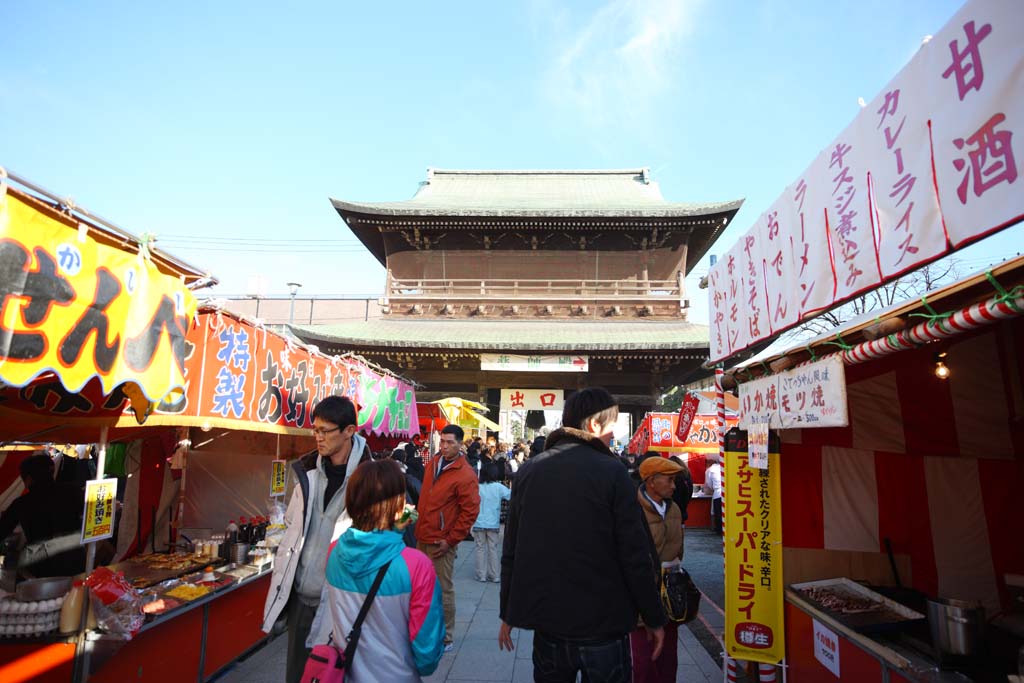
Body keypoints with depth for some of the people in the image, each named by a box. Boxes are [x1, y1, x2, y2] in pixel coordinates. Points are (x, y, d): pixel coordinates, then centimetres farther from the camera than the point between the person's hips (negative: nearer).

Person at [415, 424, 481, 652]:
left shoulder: (466, 475, -16)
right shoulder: (433, 464, 6)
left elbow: (470, 511, -15)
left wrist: (450, 540, -13)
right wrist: (420, 525, 15)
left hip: (441, 543, -7)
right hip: (422, 537, 7)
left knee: (443, 590, 4)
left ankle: (445, 639, 19)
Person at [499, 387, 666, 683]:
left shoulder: (528, 471, -1)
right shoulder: (612, 472, -13)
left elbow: (511, 552, 3)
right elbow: (635, 556, -12)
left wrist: (508, 613, 13)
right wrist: (654, 620, 1)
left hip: (546, 623, 4)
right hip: (603, 625, -3)